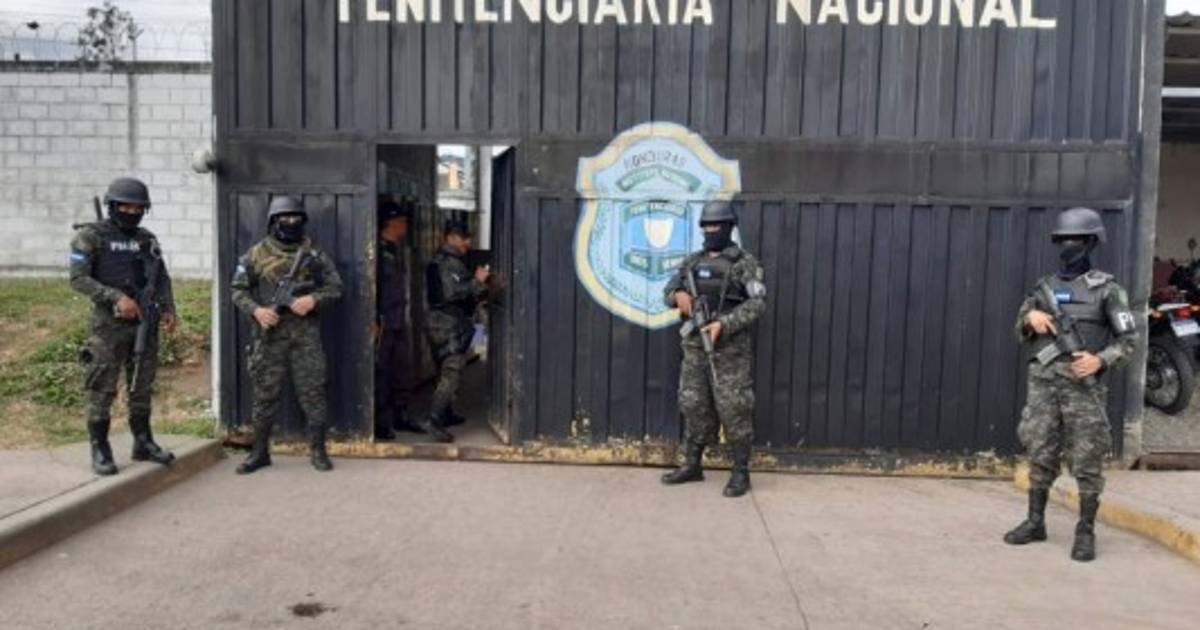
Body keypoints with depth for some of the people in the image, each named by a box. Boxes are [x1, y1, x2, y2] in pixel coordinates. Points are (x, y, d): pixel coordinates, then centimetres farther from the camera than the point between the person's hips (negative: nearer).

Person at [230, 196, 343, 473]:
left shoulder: (313, 253, 6)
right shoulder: (257, 254, 4)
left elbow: (335, 287, 6)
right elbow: (239, 290, 6)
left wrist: (313, 300, -13)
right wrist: (256, 310, -12)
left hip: (306, 334, 0)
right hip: (270, 334, 0)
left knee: (313, 392, 0)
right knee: (265, 394, 6)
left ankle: (318, 451, 10)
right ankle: (260, 452, 18)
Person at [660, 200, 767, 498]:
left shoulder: (743, 262, -5)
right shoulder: (693, 261, 13)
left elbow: (758, 303, -13)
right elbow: (668, 288, 18)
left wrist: (723, 324, -23)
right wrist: (678, 295, -7)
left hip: (730, 347, -6)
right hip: (694, 345, 6)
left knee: (734, 409, -3)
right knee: (693, 406, 9)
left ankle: (741, 472, 6)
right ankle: (692, 465, 20)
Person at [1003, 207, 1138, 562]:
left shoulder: (1106, 289, -1)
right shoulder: (1045, 287, 12)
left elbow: (1129, 339, -2)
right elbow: (1021, 334, 17)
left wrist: (1101, 360, -19)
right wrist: (1030, 316, -5)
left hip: (1083, 386, -4)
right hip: (1043, 384, 4)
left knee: (1087, 461, 0)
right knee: (1040, 456, 9)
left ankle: (1086, 533, 10)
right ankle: (1035, 522, 19)